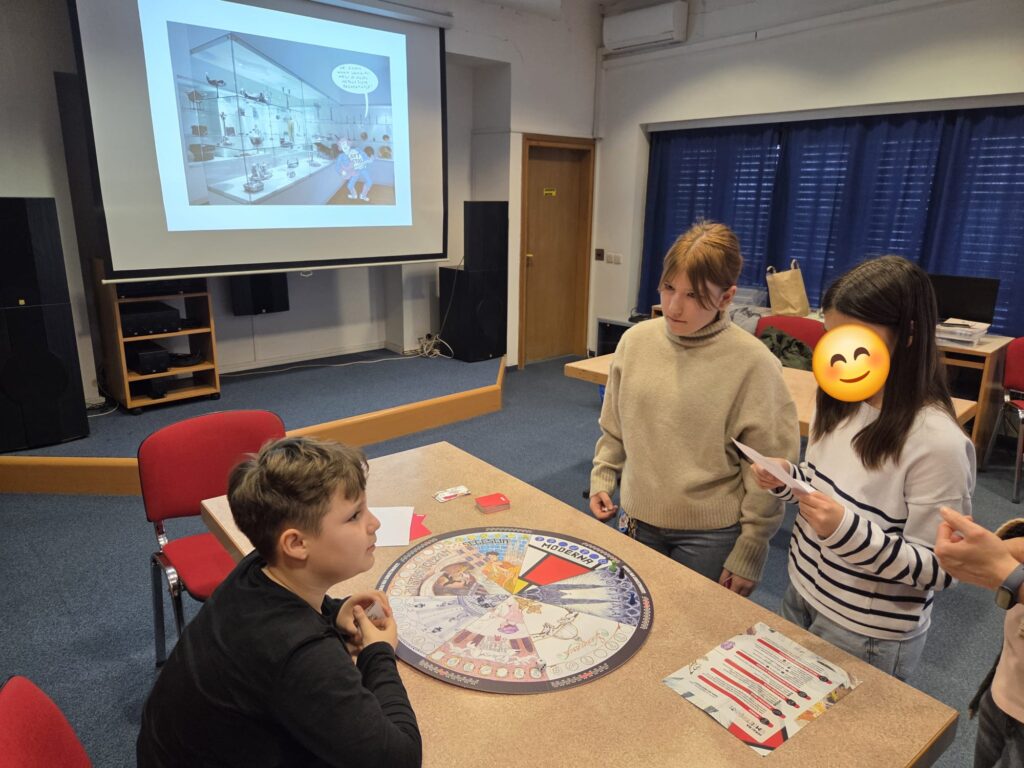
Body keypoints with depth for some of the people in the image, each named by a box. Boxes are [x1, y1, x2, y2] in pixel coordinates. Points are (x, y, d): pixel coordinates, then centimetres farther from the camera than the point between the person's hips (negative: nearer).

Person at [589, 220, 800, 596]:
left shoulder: (752, 363, -17)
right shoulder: (636, 340, -5)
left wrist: (750, 553, -7)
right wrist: (602, 478, 3)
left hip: (710, 535, -4)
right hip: (638, 521, 4)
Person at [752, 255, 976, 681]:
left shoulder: (937, 440, -25)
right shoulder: (839, 403, -4)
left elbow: (940, 569, -20)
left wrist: (848, 531, -34)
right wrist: (787, 479, -10)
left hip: (868, 634, -6)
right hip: (802, 594, 7)